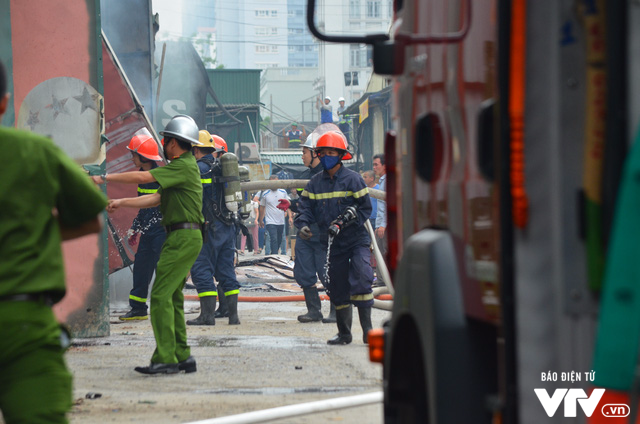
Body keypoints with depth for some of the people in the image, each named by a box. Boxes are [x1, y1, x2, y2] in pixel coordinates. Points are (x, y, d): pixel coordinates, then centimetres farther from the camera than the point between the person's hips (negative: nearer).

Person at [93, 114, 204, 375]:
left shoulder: (183, 166, -13)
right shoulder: (182, 167, 19)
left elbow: (142, 177, -17)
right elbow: (156, 199, 21)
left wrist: (104, 178, -10)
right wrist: (121, 203, 19)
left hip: (184, 238, -10)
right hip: (182, 238, 10)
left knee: (161, 295, -13)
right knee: (172, 297, 12)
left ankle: (165, 359, -15)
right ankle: (182, 356, 13)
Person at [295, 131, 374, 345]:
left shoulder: (352, 179, -4)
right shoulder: (315, 183, 8)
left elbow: (365, 208, -4)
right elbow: (306, 207, 6)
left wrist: (346, 222, -17)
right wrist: (303, 225, -15)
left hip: (356, 240, -4)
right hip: (333, 244, 4)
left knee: (361, 281, -19)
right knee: (338, 290, 9)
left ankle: (367, 329, -15)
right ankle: (344, 333, 21)